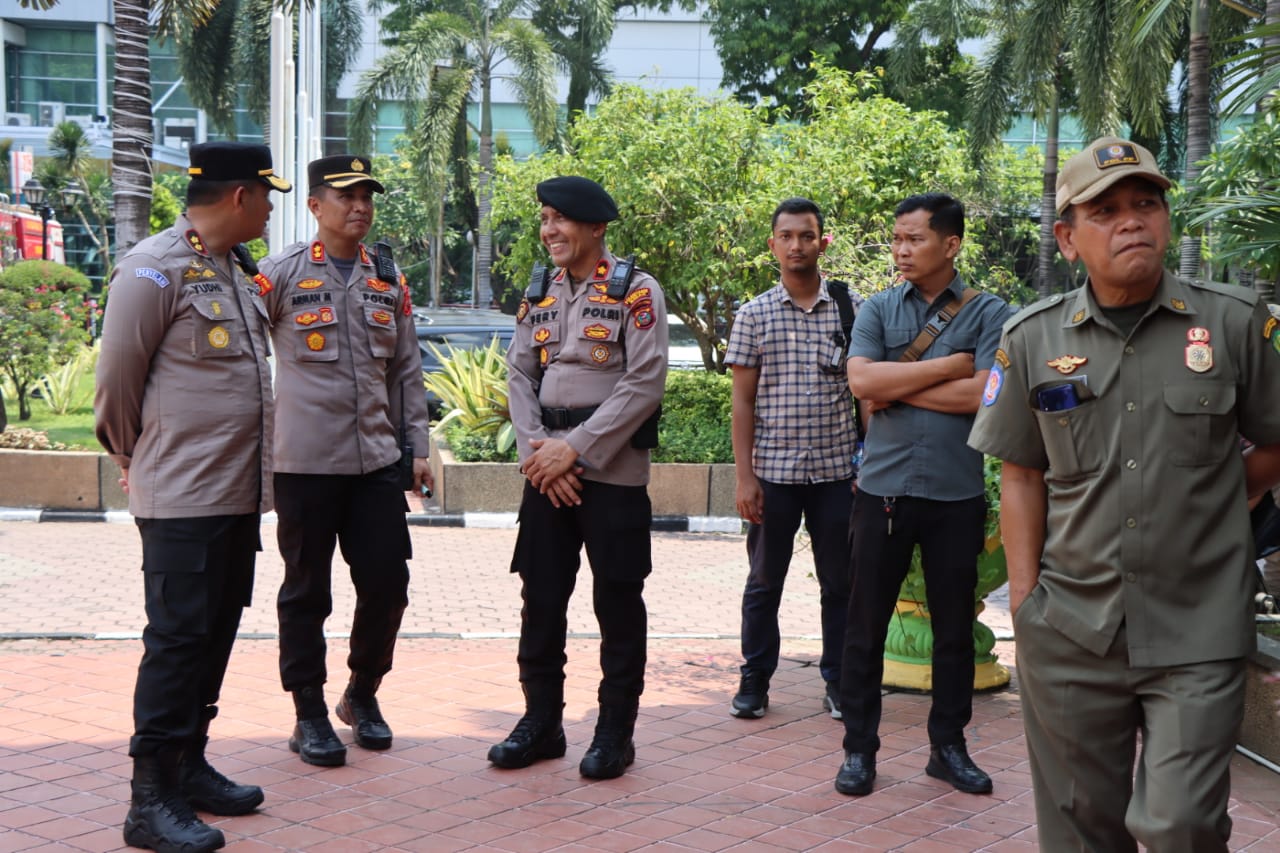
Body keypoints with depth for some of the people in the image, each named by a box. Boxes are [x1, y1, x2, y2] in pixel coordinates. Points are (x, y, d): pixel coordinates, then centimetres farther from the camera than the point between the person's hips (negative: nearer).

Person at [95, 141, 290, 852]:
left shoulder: (239, 271, 14)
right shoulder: (156, 268, -12)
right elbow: (117, 379, -8)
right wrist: (138, 458, 5)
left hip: (240, 492, 8)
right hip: (184, 495, -8)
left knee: (216, 632, 14)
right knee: (178, 637, -5)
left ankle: (189, 766, 26)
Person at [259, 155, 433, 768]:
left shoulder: (389, 281, 12)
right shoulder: (281, 274, -4)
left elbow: (406, 370, 15)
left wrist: (417, 447, 11)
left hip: (376, 460, 4)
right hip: (304, 461, -4)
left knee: (387, 584, 6)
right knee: (306, 592, 5)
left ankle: (362, 695, 28)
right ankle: (310, 715, 18)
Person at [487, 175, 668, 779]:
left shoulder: (635, 291, -6)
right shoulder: (539, 293, 12)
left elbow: (645, 384, -13)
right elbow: (520, 375, 8)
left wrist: (575, 448, -15)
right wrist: (538, 453, -7)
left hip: (613, 473, -5)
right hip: (546, 473, 5)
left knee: (617, 605, 3)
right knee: (541, 599, 10)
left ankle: (615, 733, 15)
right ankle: (541, 722, 23)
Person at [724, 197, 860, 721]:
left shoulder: (850, 308, 3)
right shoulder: (754, 315, 2)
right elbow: (742, 400, 2)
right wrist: (744, 476, -4)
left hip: (837, 469, 1)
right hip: (773, 471, 0)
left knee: (840, 582, 7)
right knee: (764, 580, 8)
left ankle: (839, 682, 20)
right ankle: (755, 680, 20)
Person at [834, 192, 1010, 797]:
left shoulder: (988, 313, 0)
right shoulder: (879, 309, 6)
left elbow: (986, 394, -14)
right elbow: (861, 380, -10)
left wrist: (896, 389, -10)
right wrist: (948, 367, -11)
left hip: (956, 493, -1)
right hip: (884, 489, 1)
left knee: (955, 627, 10)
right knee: (866, 624, 5)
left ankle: (948, 746, 25)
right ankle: (859, 748, 17)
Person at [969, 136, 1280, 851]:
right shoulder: (1032, 339, 4)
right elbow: (1022, 477, 7)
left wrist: (1198, 514, 4)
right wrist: (1025, 598, 2)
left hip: (1198, 633, -1)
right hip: (1070, 632, 2)